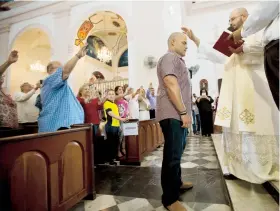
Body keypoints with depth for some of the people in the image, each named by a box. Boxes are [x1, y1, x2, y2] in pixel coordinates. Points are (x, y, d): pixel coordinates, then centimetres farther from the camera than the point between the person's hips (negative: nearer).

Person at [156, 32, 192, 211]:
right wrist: (183, 112, -19)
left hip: (179, 115, 11)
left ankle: (177, 182, 36)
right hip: (173, 115, -11)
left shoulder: (178, 61, 26)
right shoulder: (169, 58, -7)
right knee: (173, 155, -7)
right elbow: (171, 86, -20)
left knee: (177, 152, 19)